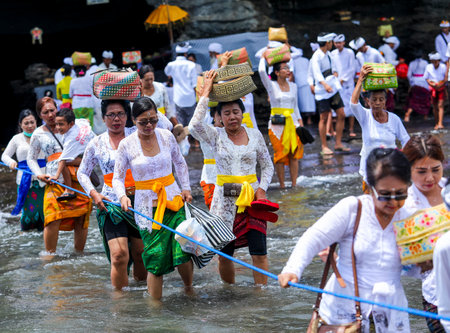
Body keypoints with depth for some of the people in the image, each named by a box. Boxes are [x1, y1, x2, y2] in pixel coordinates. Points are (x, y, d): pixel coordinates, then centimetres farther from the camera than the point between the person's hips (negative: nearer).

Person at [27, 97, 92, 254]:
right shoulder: (38, 134, 10)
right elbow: (31, 158, 18)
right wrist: (39, 174, 2)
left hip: (78, 179, 1)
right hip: (55, 180, -1)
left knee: (81, 218, -2)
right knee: (53, 218, -15)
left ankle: (79, 252, 11)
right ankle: (50, 253, -5)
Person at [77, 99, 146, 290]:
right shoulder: (97, 143, 7)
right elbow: (82, 173, 17)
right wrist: (94, 194, 1)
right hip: (111, 203, -1)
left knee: (141, 253, 7)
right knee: (119, 254, -14)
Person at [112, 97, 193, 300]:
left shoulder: (167, 137, 3)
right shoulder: (126, 145, -3)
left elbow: (180, 163, 20)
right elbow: (117, 178, 2)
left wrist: (186, 188, 11)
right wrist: (122, 196, -17)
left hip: (173, 200, 2)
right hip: (147, 206, -2)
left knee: (183, 253, -9)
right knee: (156, 258, -7)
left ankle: (189, 288, 19)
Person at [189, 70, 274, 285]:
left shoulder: (255, 135, 6)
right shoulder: (216, 136, 1)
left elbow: (267, 165, 13)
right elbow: (196, 124, -20)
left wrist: (262, 188, -3)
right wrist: (206, 93, -16)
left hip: (251, 197, 0)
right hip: (225, 200, 0)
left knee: (259, 252, -8)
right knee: (224, 254, 5)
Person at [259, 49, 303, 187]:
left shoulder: (293, 86, 12)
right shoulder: (271, 85, -2)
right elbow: (261, 71, -17)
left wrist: (300, 122, 11)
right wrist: (263, 57, -1)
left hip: (292, 122, 4)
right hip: (277, 124, -4)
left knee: (294, 154, 0)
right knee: (280, 155, -3)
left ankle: (294, 184, 5)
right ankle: (282, 185, 3)